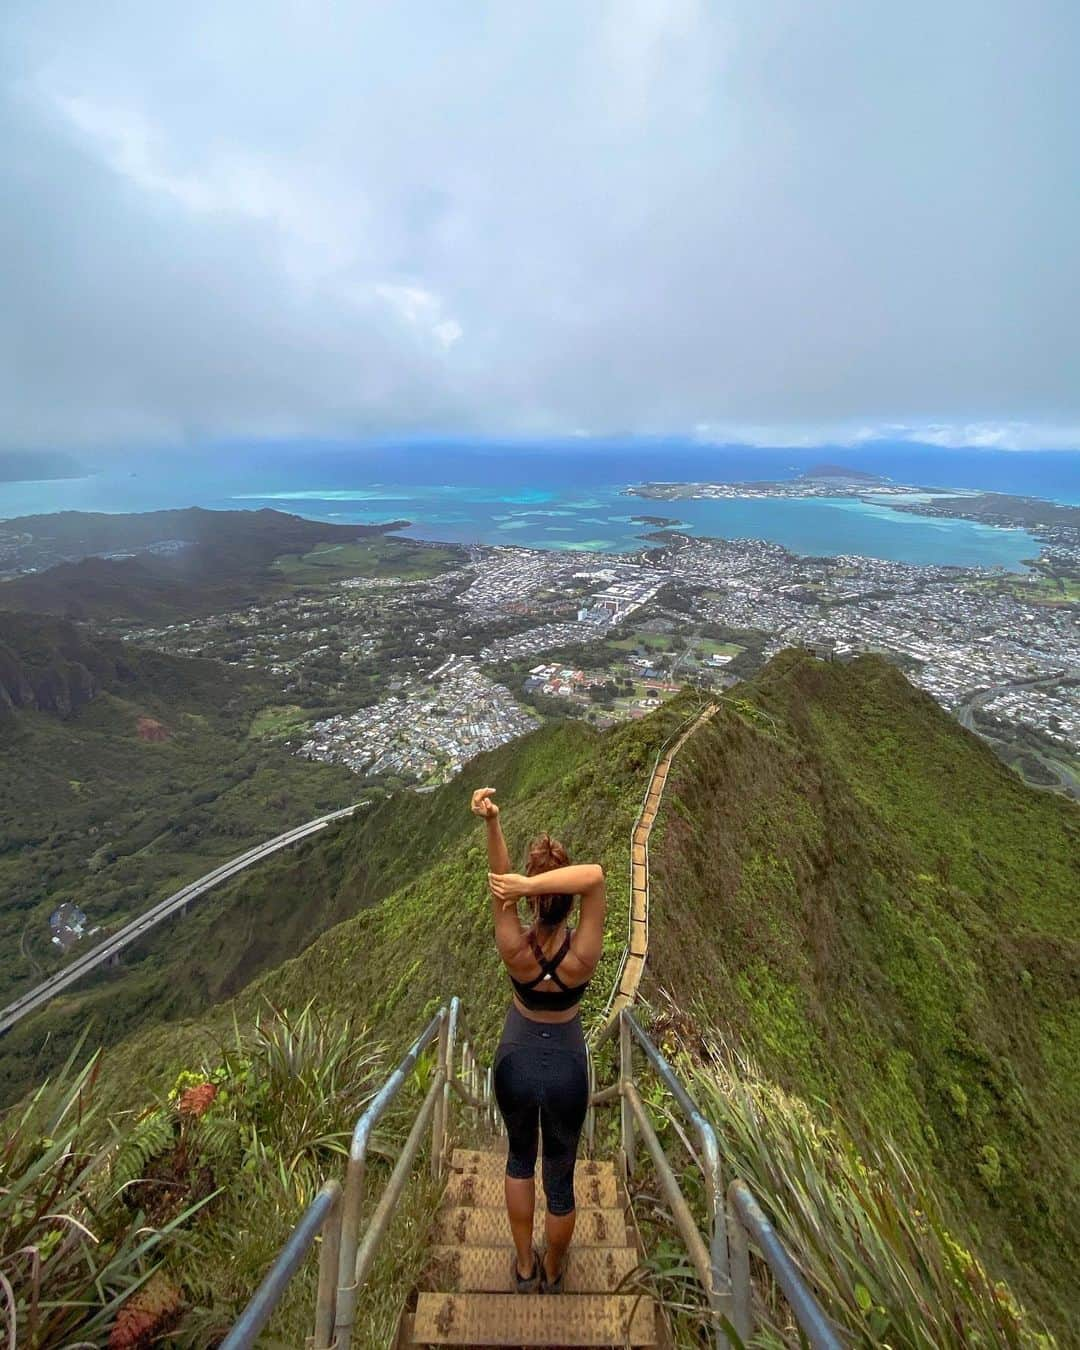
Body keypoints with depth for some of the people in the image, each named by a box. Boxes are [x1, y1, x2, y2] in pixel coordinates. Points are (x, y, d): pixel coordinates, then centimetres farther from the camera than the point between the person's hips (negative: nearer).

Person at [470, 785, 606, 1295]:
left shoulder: (514, 950, -32)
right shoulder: (583, 957, -33)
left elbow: (499, 878, -41)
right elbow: (595, 875, -46)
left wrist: (491, 821, -56)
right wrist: (529, 884, -58)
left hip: (517, 1063, 1)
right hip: (566, 1070, 0)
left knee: (519, 1159, 32)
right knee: (560, 1177, 28)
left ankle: (525, 1268, 51)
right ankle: (552, 1274, 53)